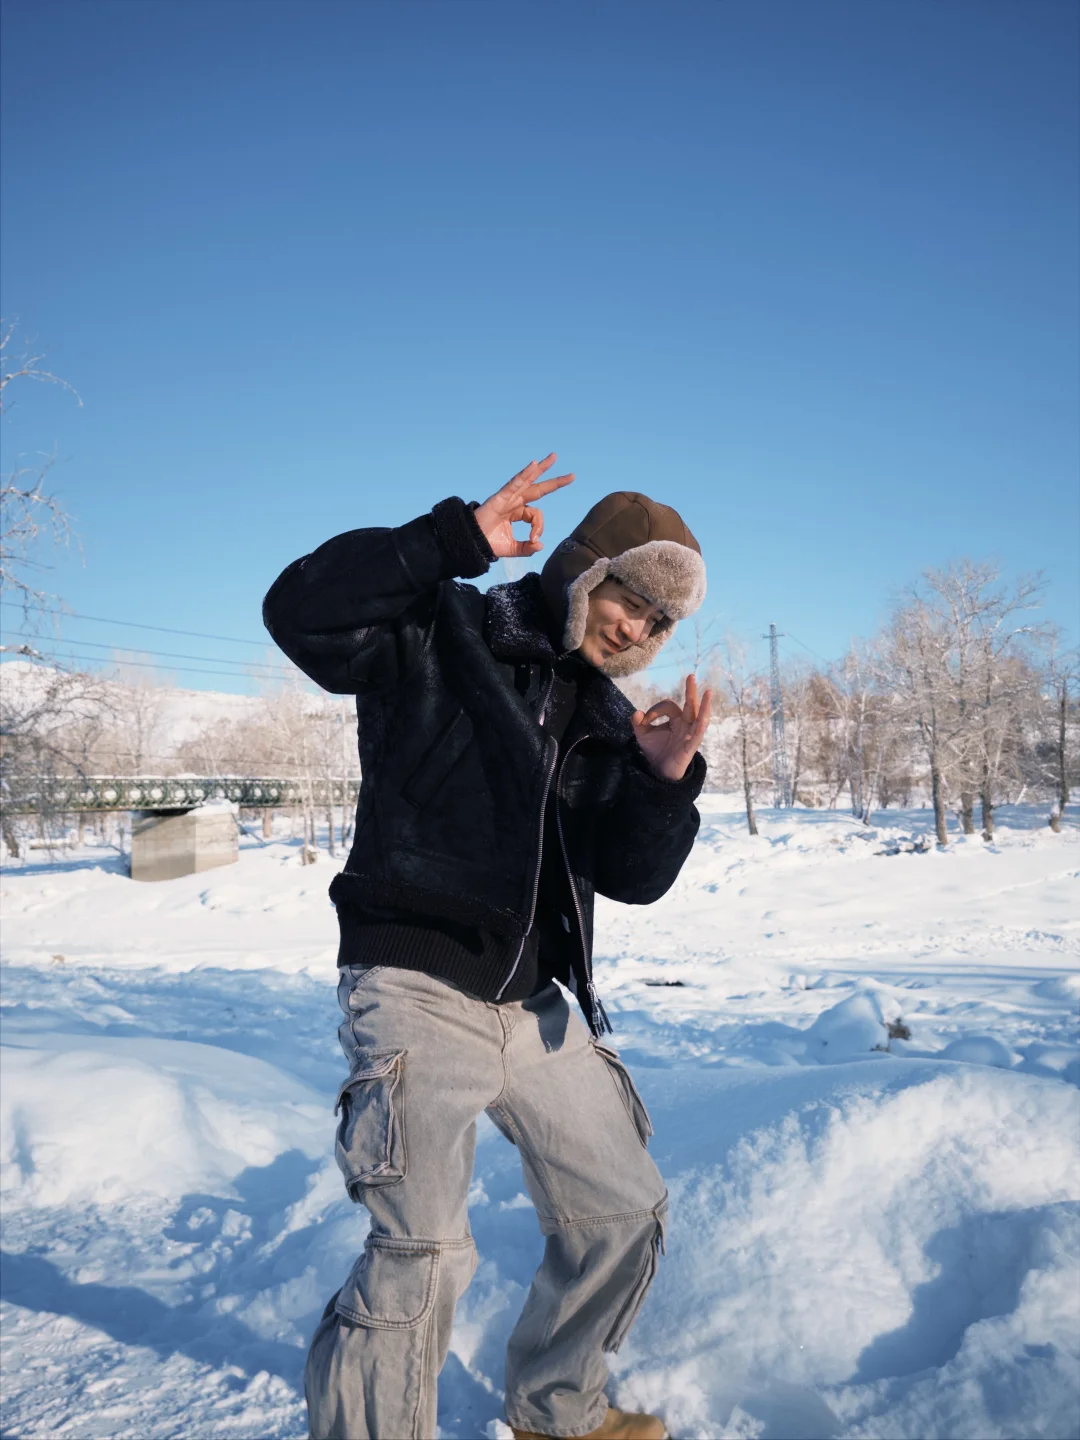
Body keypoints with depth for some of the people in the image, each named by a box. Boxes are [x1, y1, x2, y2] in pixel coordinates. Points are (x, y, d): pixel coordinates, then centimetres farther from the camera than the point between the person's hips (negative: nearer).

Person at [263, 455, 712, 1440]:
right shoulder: (441, 637, -4)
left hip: (536, 1009, 7)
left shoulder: (609, 722, 13)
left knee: (623, 1211, 16)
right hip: (417, 993, -7)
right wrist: (457, 539, -24)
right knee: (423, 1254, -17)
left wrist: (666, 781, -11)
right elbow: (300, 611, -21)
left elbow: (634, 878, 6)